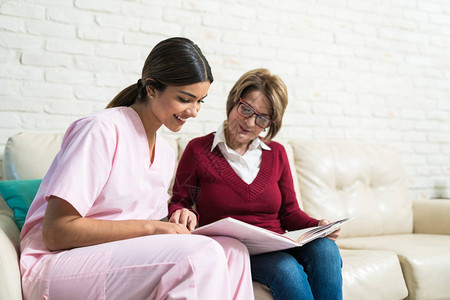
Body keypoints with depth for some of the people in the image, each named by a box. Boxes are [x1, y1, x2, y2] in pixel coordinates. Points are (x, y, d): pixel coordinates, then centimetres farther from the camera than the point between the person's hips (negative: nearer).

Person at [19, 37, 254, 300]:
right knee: (203, 253, -28)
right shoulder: (103, 130, -13)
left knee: (232, 251, -15)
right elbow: (56, 231, -17)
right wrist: (150, 227, -19)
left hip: (122, 260, 8)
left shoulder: (166, 153, 13)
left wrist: (176, 223, -5)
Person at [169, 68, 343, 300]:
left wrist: (317, 226, -6)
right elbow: (179, 201, 8)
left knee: (324, 248, -29)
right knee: (286, 269, -34)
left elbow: (289, 211, 15)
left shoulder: (276, 153, 15)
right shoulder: (198, 149, 5)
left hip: (277, 246, 4)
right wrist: (182, 212, -17)